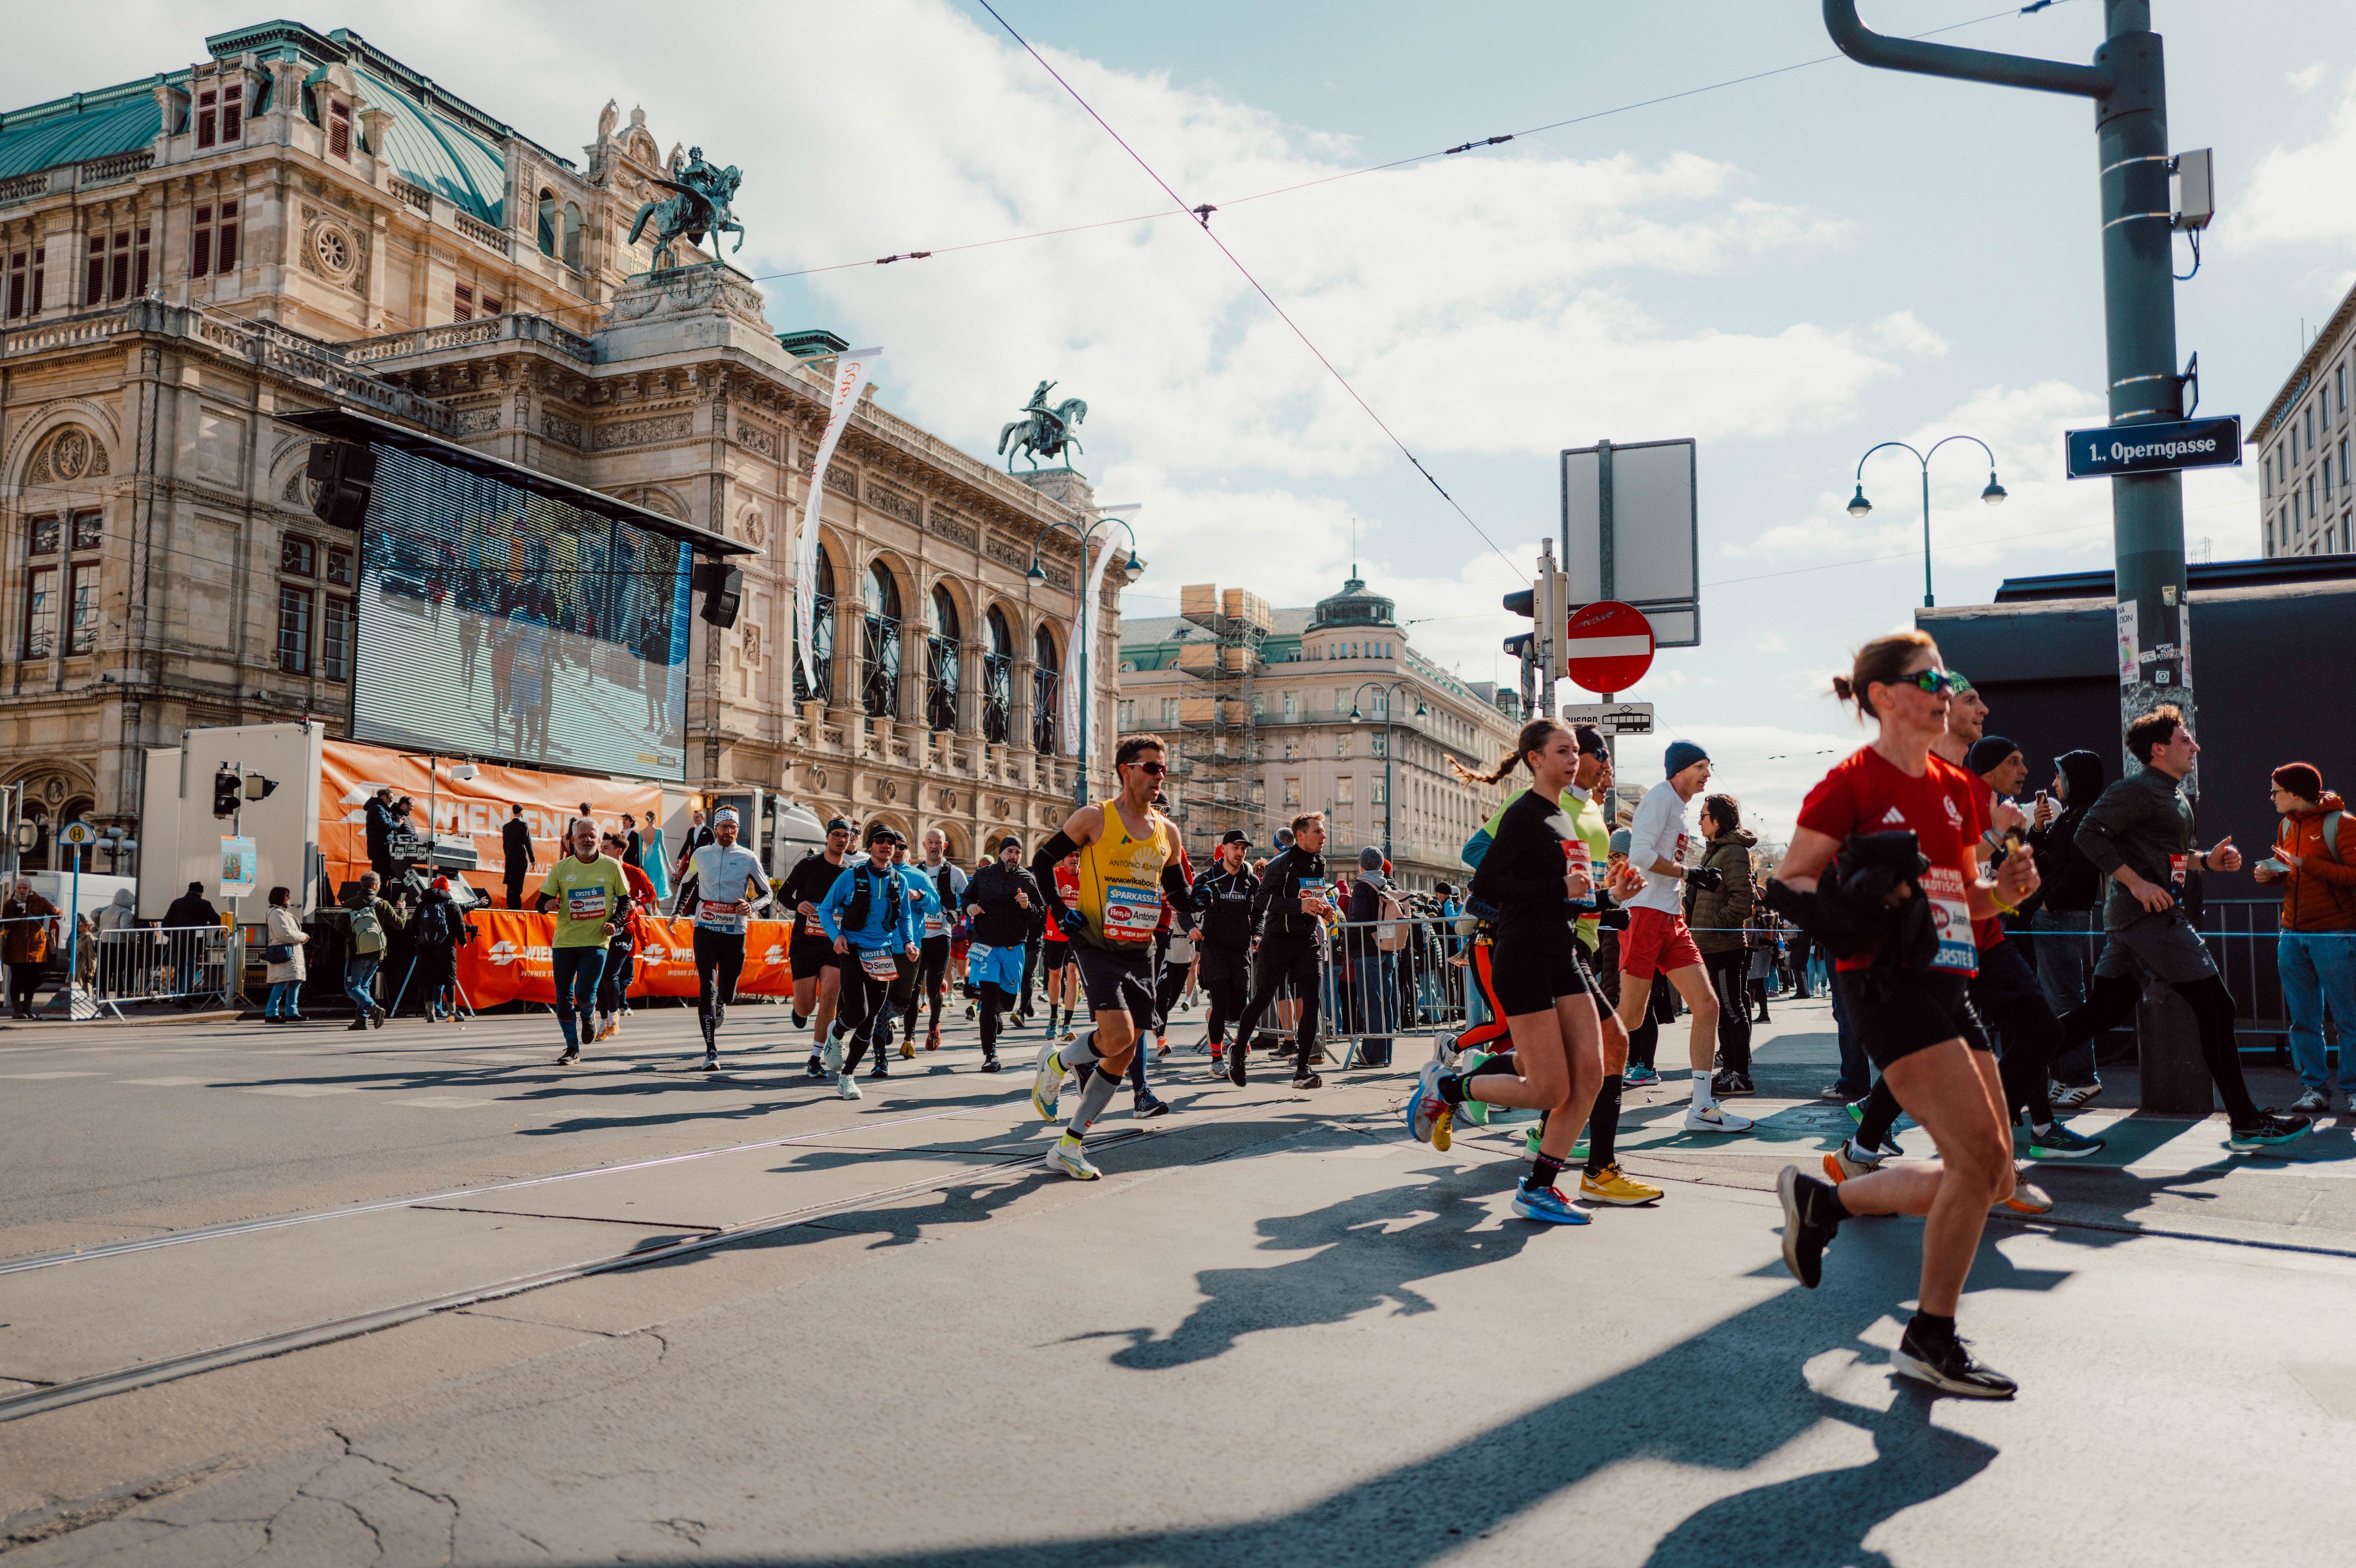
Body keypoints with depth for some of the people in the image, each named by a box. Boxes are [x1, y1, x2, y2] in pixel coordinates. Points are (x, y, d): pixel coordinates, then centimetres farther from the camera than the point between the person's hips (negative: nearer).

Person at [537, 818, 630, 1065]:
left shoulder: (612, 866, 1)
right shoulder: (561, 868, 3)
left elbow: (625, 899, 11)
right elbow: (541, 901, 5)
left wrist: (615, 923, -5)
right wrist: (547, 905, -19)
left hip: (596, 941, -2)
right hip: (564, 941, 2)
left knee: (585, 994, -14)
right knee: (564, 998, 3)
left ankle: (587, 1017, 23)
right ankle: (572, 1049, 17)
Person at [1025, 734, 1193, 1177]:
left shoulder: (1167, 832, 10)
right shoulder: (1094, 818, -5)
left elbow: (1180, 896, 18)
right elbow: (1041, 863, 1)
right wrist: (1062, 913, -7)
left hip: (1140, 952, 6)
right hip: (1097, 945, -6)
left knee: (1123, 1056, 4)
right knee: (1118, 1036, -22)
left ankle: (1068, 1146, 15)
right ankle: (1057, 1062, 11)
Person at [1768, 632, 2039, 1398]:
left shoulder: (1956, 787, 16)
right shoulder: (1851, 782, -8)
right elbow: (1785, 885, -8)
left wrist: (2004, 889, 3)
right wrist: (1855, 893, -25)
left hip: (1946, 988, 9)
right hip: (1886, 985, -9)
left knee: (1989, 1176, 7)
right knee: (1980, 1156, -13)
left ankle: (1823, 1199, 23)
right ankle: (1931, 1341, 3)